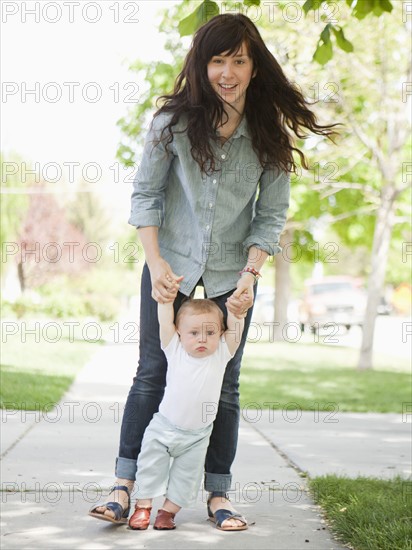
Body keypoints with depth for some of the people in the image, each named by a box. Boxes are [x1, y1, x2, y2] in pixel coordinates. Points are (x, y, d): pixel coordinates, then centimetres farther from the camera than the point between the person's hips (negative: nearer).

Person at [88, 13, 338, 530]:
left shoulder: (270, 134, -9)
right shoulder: (174, 120, -12)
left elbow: (272, 214, -4)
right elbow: (145, 192, -5)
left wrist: (251, 274, -15)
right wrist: (155, 262, -15)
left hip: (233, 272, 1)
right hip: (172, 263, -1)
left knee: (225, 384, 4)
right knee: (152, 373, 1)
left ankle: (218, 494, 12)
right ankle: (124, 486, 5)